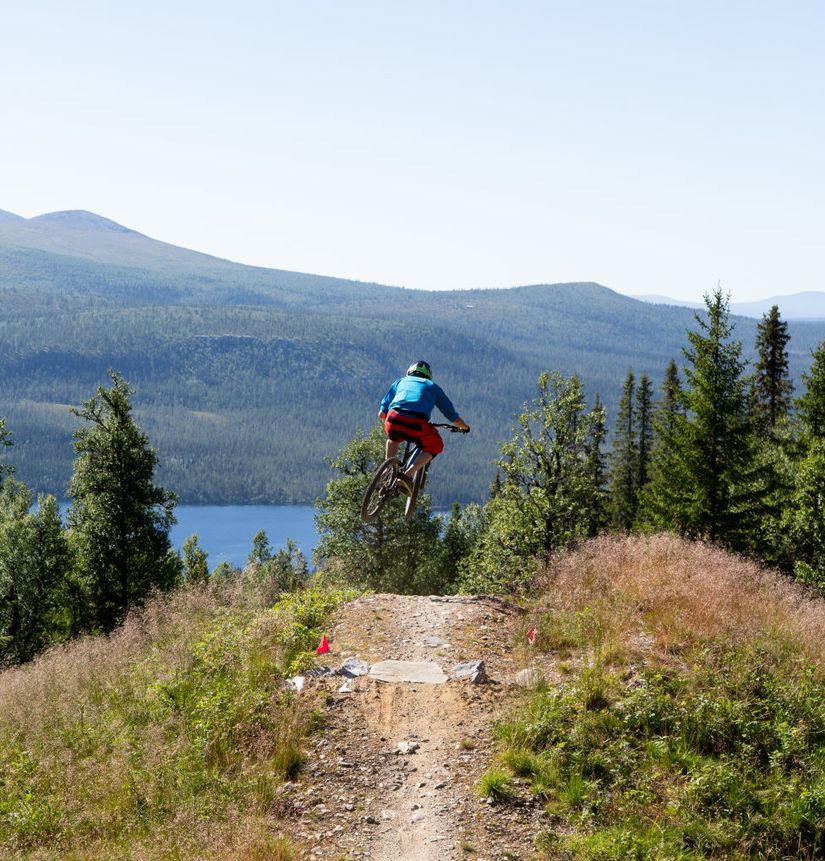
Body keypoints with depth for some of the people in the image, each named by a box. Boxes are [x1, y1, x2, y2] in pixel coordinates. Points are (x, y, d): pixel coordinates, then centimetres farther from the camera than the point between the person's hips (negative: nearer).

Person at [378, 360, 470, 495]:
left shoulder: (400, 382, 32)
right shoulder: (433, 387, 29)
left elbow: (382, 413, 31)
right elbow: (452, 415, 27)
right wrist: (465, 427, 47)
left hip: (394, 420, 3)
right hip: (417, 424, -3)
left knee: (393, 438, 38)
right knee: (435, 447, 24)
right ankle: (408, 474, 3)